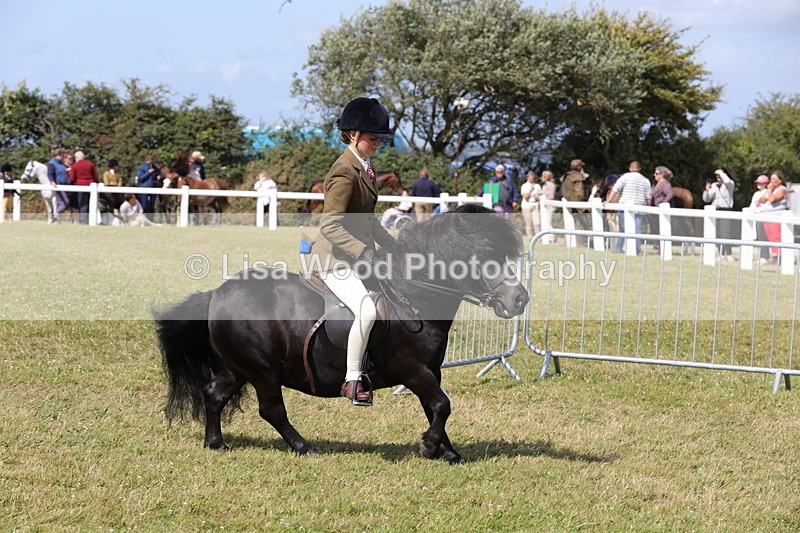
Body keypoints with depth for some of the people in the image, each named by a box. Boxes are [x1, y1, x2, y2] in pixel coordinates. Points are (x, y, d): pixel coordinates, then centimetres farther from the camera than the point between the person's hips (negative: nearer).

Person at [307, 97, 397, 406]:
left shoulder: (365, 166, 12)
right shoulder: (345, 172, -18)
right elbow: (330, 226, -26)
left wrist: (393, 246, 14)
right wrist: (363, 253, -29)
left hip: (360, 256, 10)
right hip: (335, 260, -10)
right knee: (367, 311, -28)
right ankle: (352, 381, -16)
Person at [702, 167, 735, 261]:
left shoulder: (730, 184, 4)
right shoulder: (714, 185, 18)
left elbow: (727, 181, -23)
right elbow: (706, 199, 17)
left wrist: (721, 172, -7)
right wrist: (707, 190, -2)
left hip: (726, 210, -5)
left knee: (725, 233, -12)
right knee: (717, 234, 3)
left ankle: (729, 254, -10)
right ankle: (722, 254, 7)